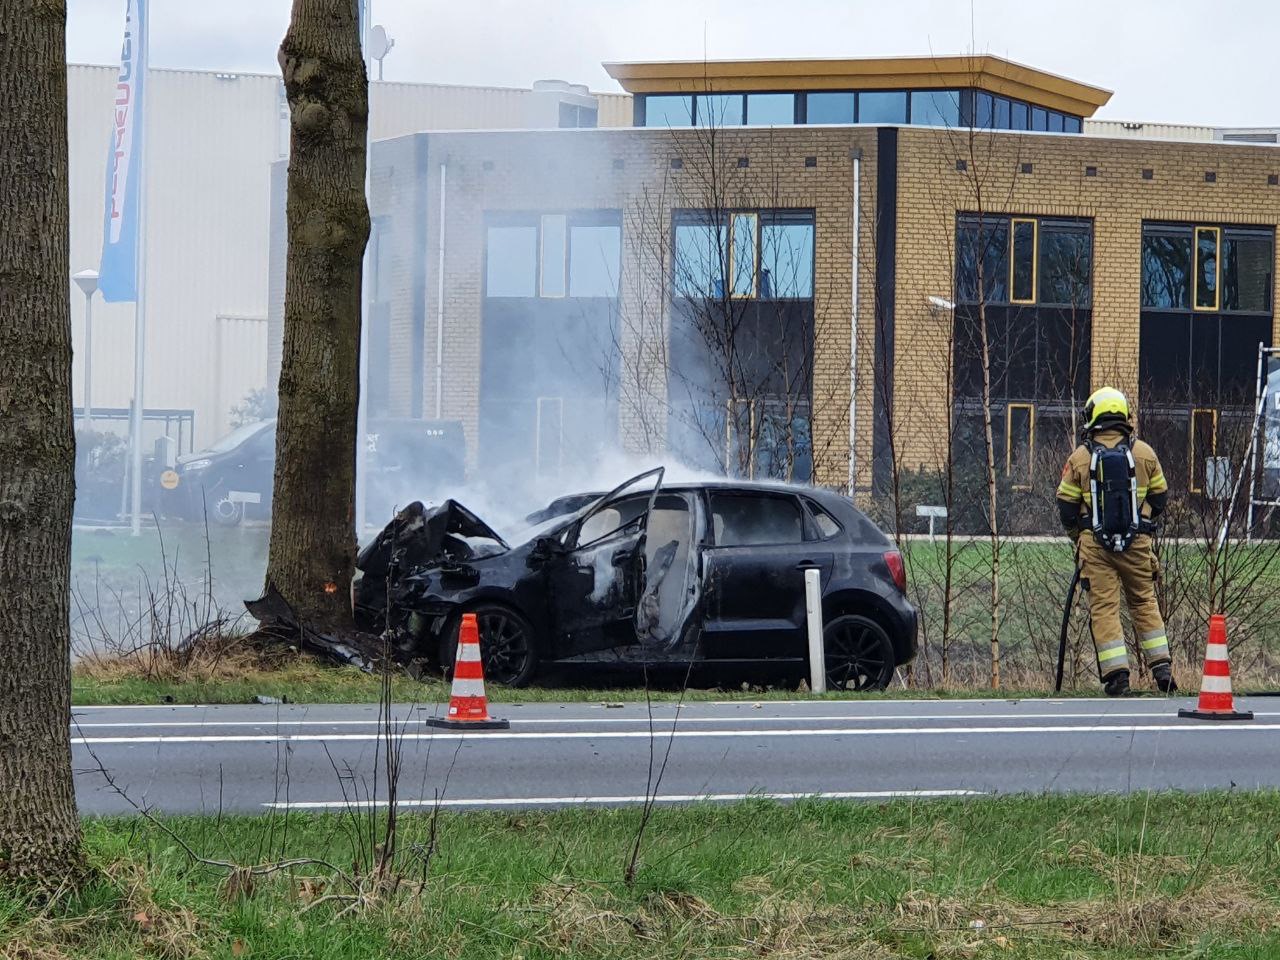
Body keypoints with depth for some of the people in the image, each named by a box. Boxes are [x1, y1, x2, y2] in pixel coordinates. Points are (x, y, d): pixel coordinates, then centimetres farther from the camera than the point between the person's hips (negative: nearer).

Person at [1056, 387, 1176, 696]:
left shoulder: (1079, 456, -2)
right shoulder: (1144, 452, 2)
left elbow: (1066, 506, 3)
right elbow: (1160, 497, 12)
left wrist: (1078, 537, 21)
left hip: (1095, 543, -1)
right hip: (1137, 542, 1)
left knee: (1103, 608, 1)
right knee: (1144, 602, 15)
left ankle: (1117, 674, -6)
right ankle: (1161, 665, 11)